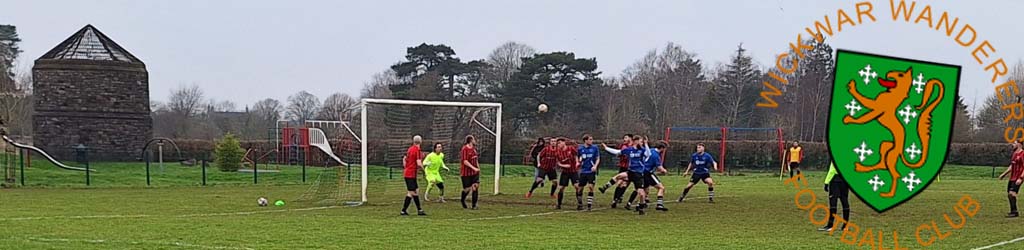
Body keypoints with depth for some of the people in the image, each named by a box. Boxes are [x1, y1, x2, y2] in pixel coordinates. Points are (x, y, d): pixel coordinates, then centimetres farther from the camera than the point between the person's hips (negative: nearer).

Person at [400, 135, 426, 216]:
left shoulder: (410, 149, 10)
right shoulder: (417, 150, -15)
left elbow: (404, 159, 21)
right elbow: (419, 163, -22)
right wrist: (422, 167, -2)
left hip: (407, 173, 9)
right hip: (411, 175, -9)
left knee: (416, 190, 14)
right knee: (411, 193, -5)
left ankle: (419, 210, 18)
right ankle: (403, 211, -4)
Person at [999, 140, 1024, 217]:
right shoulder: (1014, 154, 16)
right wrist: (1003, 174, 23)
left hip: (1018, 178, -9)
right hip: (1012, 178, 9)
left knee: (1012, 193, -19)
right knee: (1009, 194, 10)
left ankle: (1014, 212, -15)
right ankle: (1013, 211, 19)